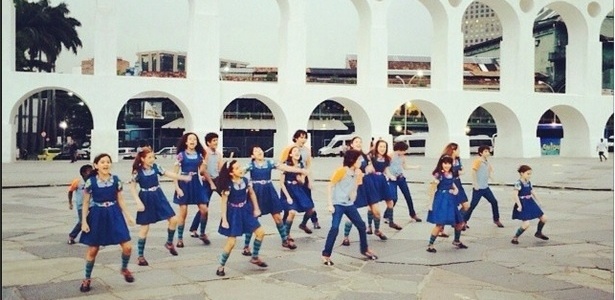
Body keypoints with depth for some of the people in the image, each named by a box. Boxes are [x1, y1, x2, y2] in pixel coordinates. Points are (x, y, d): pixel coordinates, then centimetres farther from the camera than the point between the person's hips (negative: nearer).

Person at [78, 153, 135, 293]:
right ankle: (87, 279, 25)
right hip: (97, 216, -2)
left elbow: (120, 199, 7)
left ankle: (124, 269, 27)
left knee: (127, 246, -3)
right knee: (92, 249, 7)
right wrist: (84, 221, -7)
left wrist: (128, 215, 3)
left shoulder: (116, 179, -2)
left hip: (114, 214, 2)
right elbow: (85, 203, -2)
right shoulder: (90, 181, -8)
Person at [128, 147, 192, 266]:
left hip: (158, 196, 5)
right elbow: (132, 187, -11)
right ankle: (140, 256, 11)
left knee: (173, 219, 1)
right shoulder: (137, 171, -14)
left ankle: (169, 243, 25)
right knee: (144, 228, 0)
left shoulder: (155, 166, -2)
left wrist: (183, 177, 2)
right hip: (146, 199, -5)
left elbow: (168, 174, 7)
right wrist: (138, 202, -17)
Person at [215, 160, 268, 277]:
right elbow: (223, 203, -16)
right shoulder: (228, 186, -21)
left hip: (245, 211, 6)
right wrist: (224, 220, -18)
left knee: (260, 232, 5)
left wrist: (256, 208, 11)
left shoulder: (245, 180, -6)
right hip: (233, 213, -6)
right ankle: (221, 266, 12)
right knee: (231, 242, -6)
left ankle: (254, 258, 23)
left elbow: (252, 193, 12)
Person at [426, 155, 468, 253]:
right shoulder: (438, 175, -15)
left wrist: (456, 189, 4)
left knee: (460, 222, 16)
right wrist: (431, 203, -14)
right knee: (440, 224, -12)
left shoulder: (451, 174, 6)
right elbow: (432, 189, -13)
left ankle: (456, 241, 38)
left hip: (451, 201, 8)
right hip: (441, 201, -8)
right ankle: (430, 245, 1)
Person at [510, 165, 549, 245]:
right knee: (526, 224, -18)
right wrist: (519, 205, -29)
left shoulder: (529, 183, 8)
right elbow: (515, 195, -26)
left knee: (544, 218, 12)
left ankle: (538, 233, 37)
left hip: (530, 204, 9)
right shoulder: (518, 183, -17)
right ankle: (515, 237, 2)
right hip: (523, 205, -9)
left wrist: (537, 202, 21)